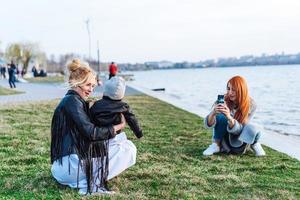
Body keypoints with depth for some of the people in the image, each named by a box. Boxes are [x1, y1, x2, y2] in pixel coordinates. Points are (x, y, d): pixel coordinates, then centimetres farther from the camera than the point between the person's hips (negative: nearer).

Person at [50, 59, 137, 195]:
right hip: (69, 164, -10)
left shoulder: (74, 100, 20)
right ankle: (91, 184, -10)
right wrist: (117, 127, -4)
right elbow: (91, 133, -16)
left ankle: (88, 179, 8)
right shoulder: (72, 101, -10)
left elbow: (88, 130, 19)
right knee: (127, 148, -9)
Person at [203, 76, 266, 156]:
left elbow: (238, 130, -25)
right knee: (221, 116, -28)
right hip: (223, 140, 1)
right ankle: (216, 145, -12)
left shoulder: (251, 105, -19)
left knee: (251, 129, -34)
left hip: (239, 140, -1)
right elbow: (209, 124, -25)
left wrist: (229, 117, -45)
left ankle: (254, 144, -1)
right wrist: (213, 113, -48)